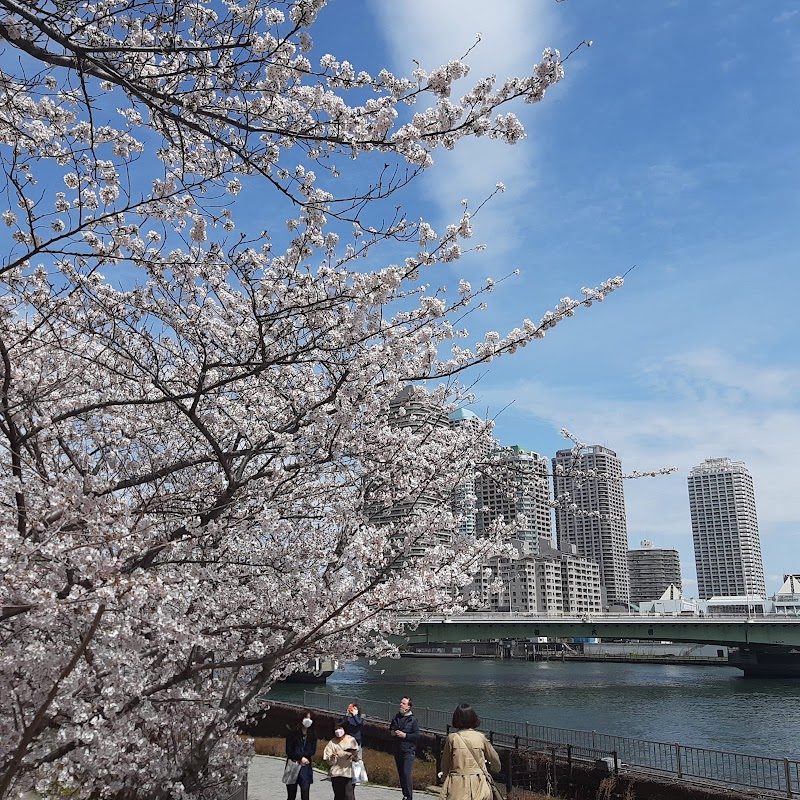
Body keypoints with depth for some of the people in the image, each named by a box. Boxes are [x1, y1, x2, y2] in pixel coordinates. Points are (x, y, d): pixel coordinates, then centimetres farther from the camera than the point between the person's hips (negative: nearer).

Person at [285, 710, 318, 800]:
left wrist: (298, 757, -11)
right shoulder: (293, 732, -2)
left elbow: (312, 752, 0)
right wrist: (301, 758, -12)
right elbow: (289, 751, -5)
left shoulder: (313, 734, 5)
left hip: (306, 767, 1)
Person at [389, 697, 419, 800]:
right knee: (401, 773, 12)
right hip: (398, 749, 6)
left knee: (407, 773, -14)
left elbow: (417, 735, -12)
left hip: (408, 750, -6)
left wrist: (405, 735, -18)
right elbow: (390, 729, 19)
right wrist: (392, 732, -2)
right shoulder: (396, 717, 8)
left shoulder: (413, 720, -8)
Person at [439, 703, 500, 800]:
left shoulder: (452, 738, -3)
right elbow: (495, 760, 15)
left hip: (457, 786, -2)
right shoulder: (481, 737, 2)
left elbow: (444, 766, 5)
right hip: (479, 786, 2)